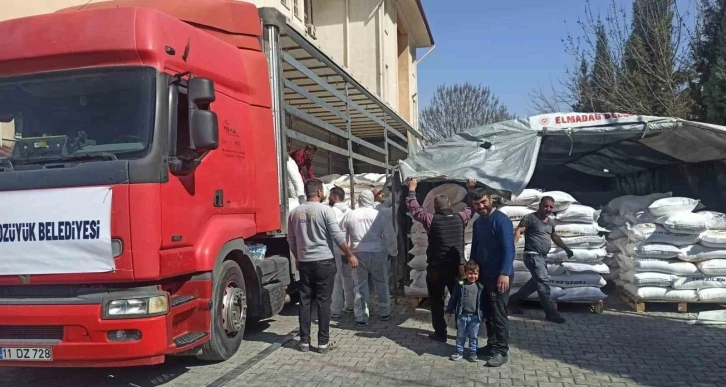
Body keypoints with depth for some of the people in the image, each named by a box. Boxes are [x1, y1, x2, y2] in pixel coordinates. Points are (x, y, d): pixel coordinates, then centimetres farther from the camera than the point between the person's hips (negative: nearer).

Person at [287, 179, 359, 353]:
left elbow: (291, 240, 12)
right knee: (323, 302, 1)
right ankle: (323, 342, 5)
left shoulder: (295, 212, 6)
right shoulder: (325, 210, -9)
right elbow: (337, 236, -11)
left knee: (305, 301, 9)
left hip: (304, 263, 4)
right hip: (324, 261, -4)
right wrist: (350, 255, -1)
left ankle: (304, 341, 13)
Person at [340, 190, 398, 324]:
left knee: (360, 285, 8)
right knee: (381, 283, 14)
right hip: (377, 253, 0)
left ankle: (362, 316, 10)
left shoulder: (350, 215, 0)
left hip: (358, 254, 0)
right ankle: (384, 313, 23)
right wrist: (393, 251, 13)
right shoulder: (379, 215, -4)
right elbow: (390, 236, -2)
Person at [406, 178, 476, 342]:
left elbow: (414, 208, 2)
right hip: (457, 267, 3)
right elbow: (471, 206, 17)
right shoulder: (460, 218, -2)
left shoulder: (431, 220, -10)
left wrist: (412, 190, 15)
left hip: (436, 269, -2)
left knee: (437, 302, 11)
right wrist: (471, 188, 30)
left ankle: (440, 333, 14)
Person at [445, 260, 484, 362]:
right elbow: (453, 298, 1)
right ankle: (459, 351, 24)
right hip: (462, 315, 0)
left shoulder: (480, 287, -1)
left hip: (475, 316, 0)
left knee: (474, 336, 9)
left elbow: (482, 301, 6)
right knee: (460, 335, 12)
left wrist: (483, 315, 8)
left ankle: (473, 352, 22)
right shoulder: (460, 285, -4)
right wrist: (449, 311, 2)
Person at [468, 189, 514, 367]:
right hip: (483, 275, 8)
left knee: (498, 314, -3)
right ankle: (492, 345, 26)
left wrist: (504, 274, -26)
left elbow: (509, 249, -19)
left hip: (499, 276, -8)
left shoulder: (501, 220, -13)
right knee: (487, 313, 14)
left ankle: (502, 351, 5)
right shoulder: (477, 223, 13)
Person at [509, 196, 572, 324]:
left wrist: (566, 248, 32)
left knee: (536, 282, 17)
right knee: (544, 281, -13)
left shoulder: (550, 221, 15)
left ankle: (514, 300, 31)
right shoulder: (530, 218, -9)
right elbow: (518, 231, -19)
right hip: (533, 255, -9)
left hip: (543, 257, 9)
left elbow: (554, 237, 31)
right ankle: (550, 313, -9)